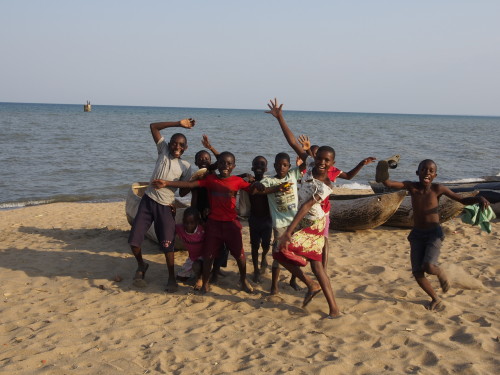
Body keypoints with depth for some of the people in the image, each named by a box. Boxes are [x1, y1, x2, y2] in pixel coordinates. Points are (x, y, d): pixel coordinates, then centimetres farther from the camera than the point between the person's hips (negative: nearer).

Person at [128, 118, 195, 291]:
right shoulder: (163, 151, 3)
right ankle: (141, 265, 27)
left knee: (167, 244, -5)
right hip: (147, 201, 1)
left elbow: (183, 192, 4)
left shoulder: (185, 167, 1)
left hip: (166, 206, -1)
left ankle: (171, 277, 13)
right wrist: (179, 124, -5)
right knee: (134, 239, -1)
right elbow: (153, 126, -1)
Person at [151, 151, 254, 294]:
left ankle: (243, 279, 29)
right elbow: (189, 184, -9)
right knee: (208, 254, 5)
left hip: (231, 223, 0)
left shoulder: (237, 181, 0)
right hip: (213, 222, 1)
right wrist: (166, 183, -18)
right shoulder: (210, 179, 0)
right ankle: (205, 283, 21)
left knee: (239, 254, 5)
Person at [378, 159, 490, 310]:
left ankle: (441, 273, 15)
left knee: (428, 266, -24)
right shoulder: (411, 186, -8)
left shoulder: (438, 189, -11)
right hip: (417, 235, 3)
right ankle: (435, 299, 29)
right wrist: (383, 177, -45)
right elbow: (389, 184, -22)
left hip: (434, 234, -3)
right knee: (417, 272, 3)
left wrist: (479, 199, -25)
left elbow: (463, 200, -6)